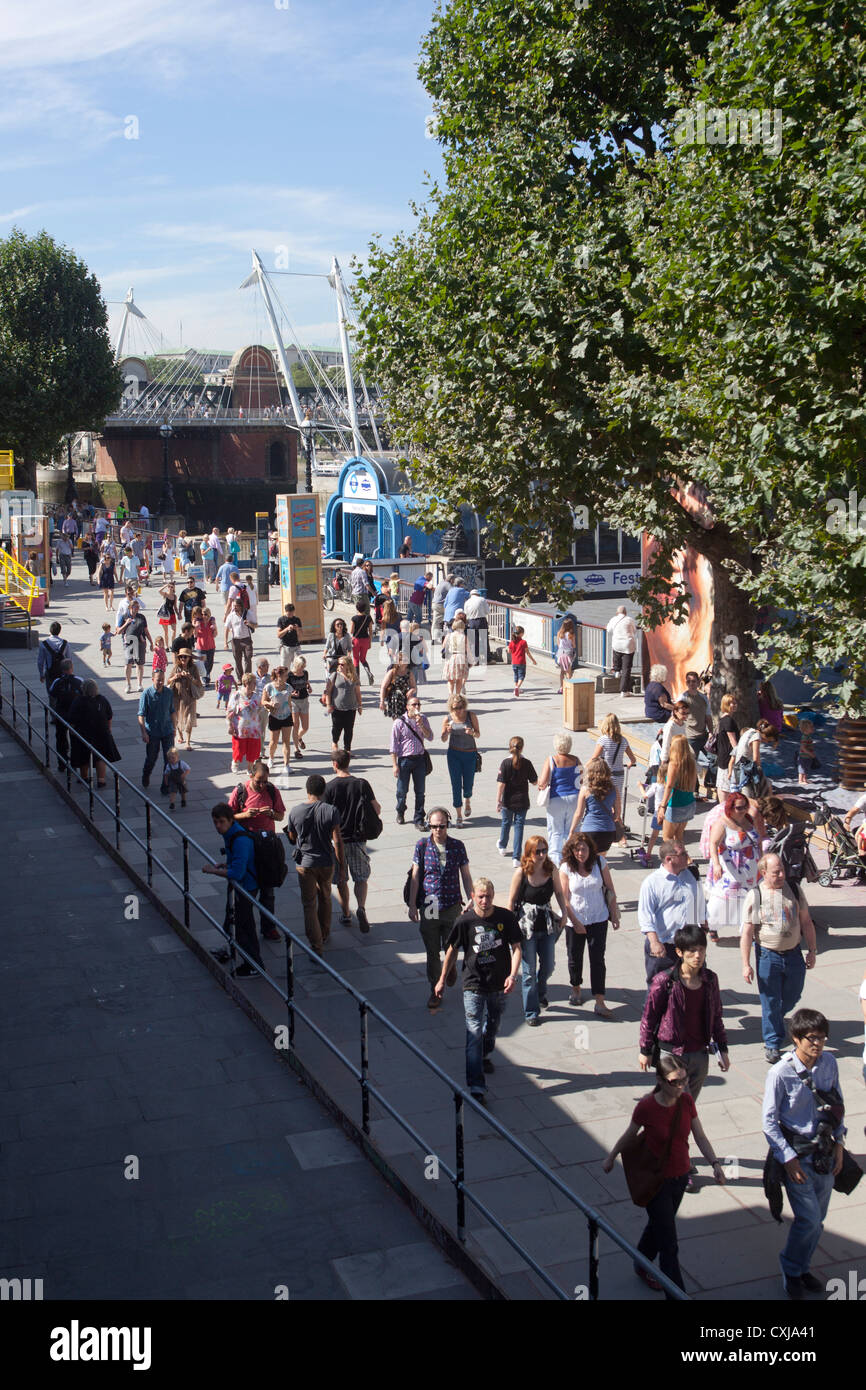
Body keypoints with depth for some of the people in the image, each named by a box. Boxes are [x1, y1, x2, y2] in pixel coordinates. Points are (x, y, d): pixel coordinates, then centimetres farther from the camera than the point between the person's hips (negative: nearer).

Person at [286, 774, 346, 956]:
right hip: (326, 863, 1)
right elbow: (337, 841, -13)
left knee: (309, 904, 4)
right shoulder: (331, 811, -14)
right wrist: (342, 866, -4)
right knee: (325, 899, 23)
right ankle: (324, 935, 40)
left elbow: (292, 839, 6)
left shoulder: (295, 812, -10)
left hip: (305, 864, -1)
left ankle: (316, 946, -3)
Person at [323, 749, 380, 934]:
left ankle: (346, 915, 21)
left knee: (341, 880, 14)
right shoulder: (362, 784, -5)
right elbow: (377, 810, -3)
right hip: (358, 839, 1)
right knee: (361, 878, 10)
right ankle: (361, 908, -13)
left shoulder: (329, 787, -10)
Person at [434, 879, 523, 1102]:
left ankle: (484, 1056, 52)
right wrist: (442, 980, 8)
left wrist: (512, 975, -16)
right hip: (473, 985, -3)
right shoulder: (465, 921, -11)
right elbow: (452, 951, 2)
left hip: (498, 984, 3)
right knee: (474, 1032, -10)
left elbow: (517, 947, -1)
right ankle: (476, 1086, -11)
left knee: (492, 1026, 22)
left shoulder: (506, 917, -8)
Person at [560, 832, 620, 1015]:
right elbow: (564, 898, -8)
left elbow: (610, 890, 1)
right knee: (575, 958, 15)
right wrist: (575, 922, -10)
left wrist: (614, 915, 1)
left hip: (599, 919, 0)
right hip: (575, 921, 0)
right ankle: (576, 989, 41)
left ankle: (600, 1003, -2)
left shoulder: (599, 862, -8)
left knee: (597, 959, -4)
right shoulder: (566, 868, -11)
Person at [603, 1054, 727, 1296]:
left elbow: (700, 1137, -5)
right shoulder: (646, 1107, -23)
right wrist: (611, 1158, 7)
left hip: (680, 1176, 5)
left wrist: (715, 1163, -19)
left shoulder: (687, 1101, -11)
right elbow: (629, 1136, -7)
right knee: (668, 1244, -2)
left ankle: (642, 1267, 51)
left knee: (658, 1224, 27)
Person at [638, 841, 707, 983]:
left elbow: (700, 905, 21)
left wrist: (704, 927, 24)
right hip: (662, 946, -4)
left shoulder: (692, 876, 7)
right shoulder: (651, 882, -9)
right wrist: (654, 942, -22)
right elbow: (645, 915, -13)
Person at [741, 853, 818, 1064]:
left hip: (794, 953, 3)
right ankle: (773, 1045, 20)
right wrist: (746, 965, -10)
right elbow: (747, 933, -7)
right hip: (768, 956, -3)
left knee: (792, 998, 16)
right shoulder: (754, 896, -9)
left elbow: (806, 922, 9)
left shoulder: (794, 890, 1)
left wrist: (812, 951, 7)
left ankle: (772, 1020, 46)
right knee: (771, 1002, 4)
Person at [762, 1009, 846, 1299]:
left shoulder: (829, 1063, -5)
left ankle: (802, 1267, 35)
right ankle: (791, 1270, 20)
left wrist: (839, 1142, 6)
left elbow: (838, 1104, 10)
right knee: (809, 1219, -5)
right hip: (797, 1154, -5)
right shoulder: (780, 1073, -19)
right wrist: (788, 1158, -15)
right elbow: (769, 1120, -12)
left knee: (817, 1220, 13)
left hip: (825, 1153, 5)